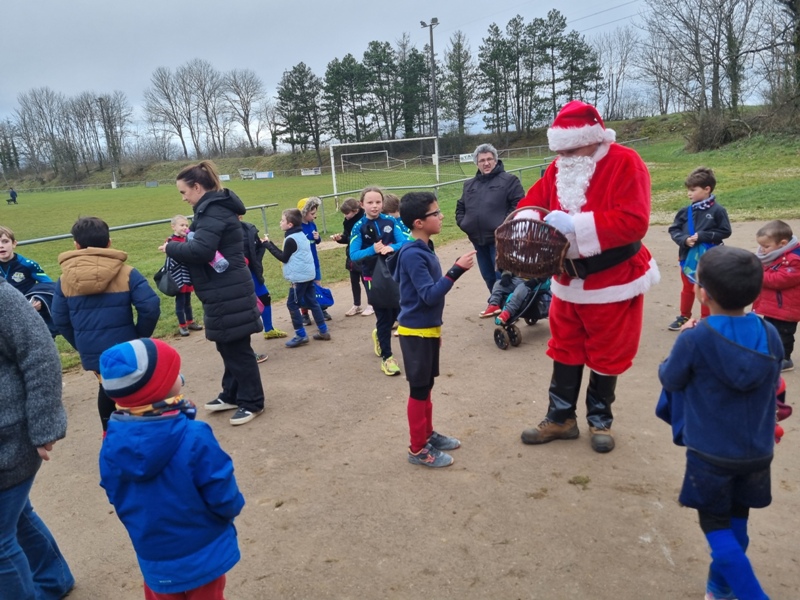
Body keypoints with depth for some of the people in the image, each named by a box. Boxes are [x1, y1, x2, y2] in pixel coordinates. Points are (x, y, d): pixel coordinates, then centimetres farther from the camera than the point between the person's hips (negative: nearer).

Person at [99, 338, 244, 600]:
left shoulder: (112, 444, -16)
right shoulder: (194, 438, -31)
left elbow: (117, 499, 1)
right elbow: (223, 499, -22)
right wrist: (234, 507, 1)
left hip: (154, 556, 4)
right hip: (204, 554, -4)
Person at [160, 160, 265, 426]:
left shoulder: (214, 211, -18)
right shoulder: (213, 207, 15)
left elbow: (200, 250, -28)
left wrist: (171, 248, -11)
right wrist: (179, 247, 1)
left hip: (228, 292, -11)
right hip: (224, 290, 11)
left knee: (237, 347, 0)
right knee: (228, 345, 19)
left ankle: (252, 402, 13)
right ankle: (232, 394, 33)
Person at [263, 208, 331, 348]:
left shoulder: (291, 239, -16)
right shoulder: (301, 235, 12)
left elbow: (284, 258, -9)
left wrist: (268, 244, -6)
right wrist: (270, 244, 12)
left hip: (299, 277, -9)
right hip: (308, 274, 9)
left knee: (292, 304, -1)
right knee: (312, 302, 13)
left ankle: (301, 335, 0)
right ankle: (323, 331, 15)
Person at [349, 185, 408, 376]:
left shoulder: (390, 222, -2)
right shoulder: (359, 227, -8)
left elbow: (404, 242, -7)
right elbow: (353, 255, -12)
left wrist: (392, 247, -28)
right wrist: (373, 249, -28)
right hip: (373, 278, -3)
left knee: (396, 312, 12)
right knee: (383, 316, 2)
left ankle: (379, 334, 44)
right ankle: (386, 357, 16)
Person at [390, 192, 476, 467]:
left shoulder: (423, 250, 8)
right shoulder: (412, 255, -21)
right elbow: (430, 295, -26)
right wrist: (457, 270, -31)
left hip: (428, 328, 9)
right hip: (416, 331, -9)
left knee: (427, 386, 19)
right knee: (419, 390, 2)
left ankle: (428, 434, 35)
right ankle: (417, 449, 15)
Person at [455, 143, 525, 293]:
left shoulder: (509, 180, -1)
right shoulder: (469, 184, 18)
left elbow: (519, 205, -8)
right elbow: (460, 207, 25)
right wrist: (463, 223, 7)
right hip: (478, 240, 6)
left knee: (502, 277, -6)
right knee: (488, 278, 15)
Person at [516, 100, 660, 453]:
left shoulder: (625, 163, -18)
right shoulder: (557, 169, 1)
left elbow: (634, 221, -27)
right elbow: (532, 204, 2)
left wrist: (576, 225, -33)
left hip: (614, 282, -5)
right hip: (569, 282, 5)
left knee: (606, 356, 11)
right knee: (564, 351, 13)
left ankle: (600, 421, 31)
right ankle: (560, 418, 28)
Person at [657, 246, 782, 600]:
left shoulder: (695, 339, -21)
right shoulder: (771, 336, -8)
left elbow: (670, 379, -6)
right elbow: (771, 387, 10)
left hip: (711, 453, -5)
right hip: (757, 452, 5)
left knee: (717, 527, 12)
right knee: (736, 521, 21)